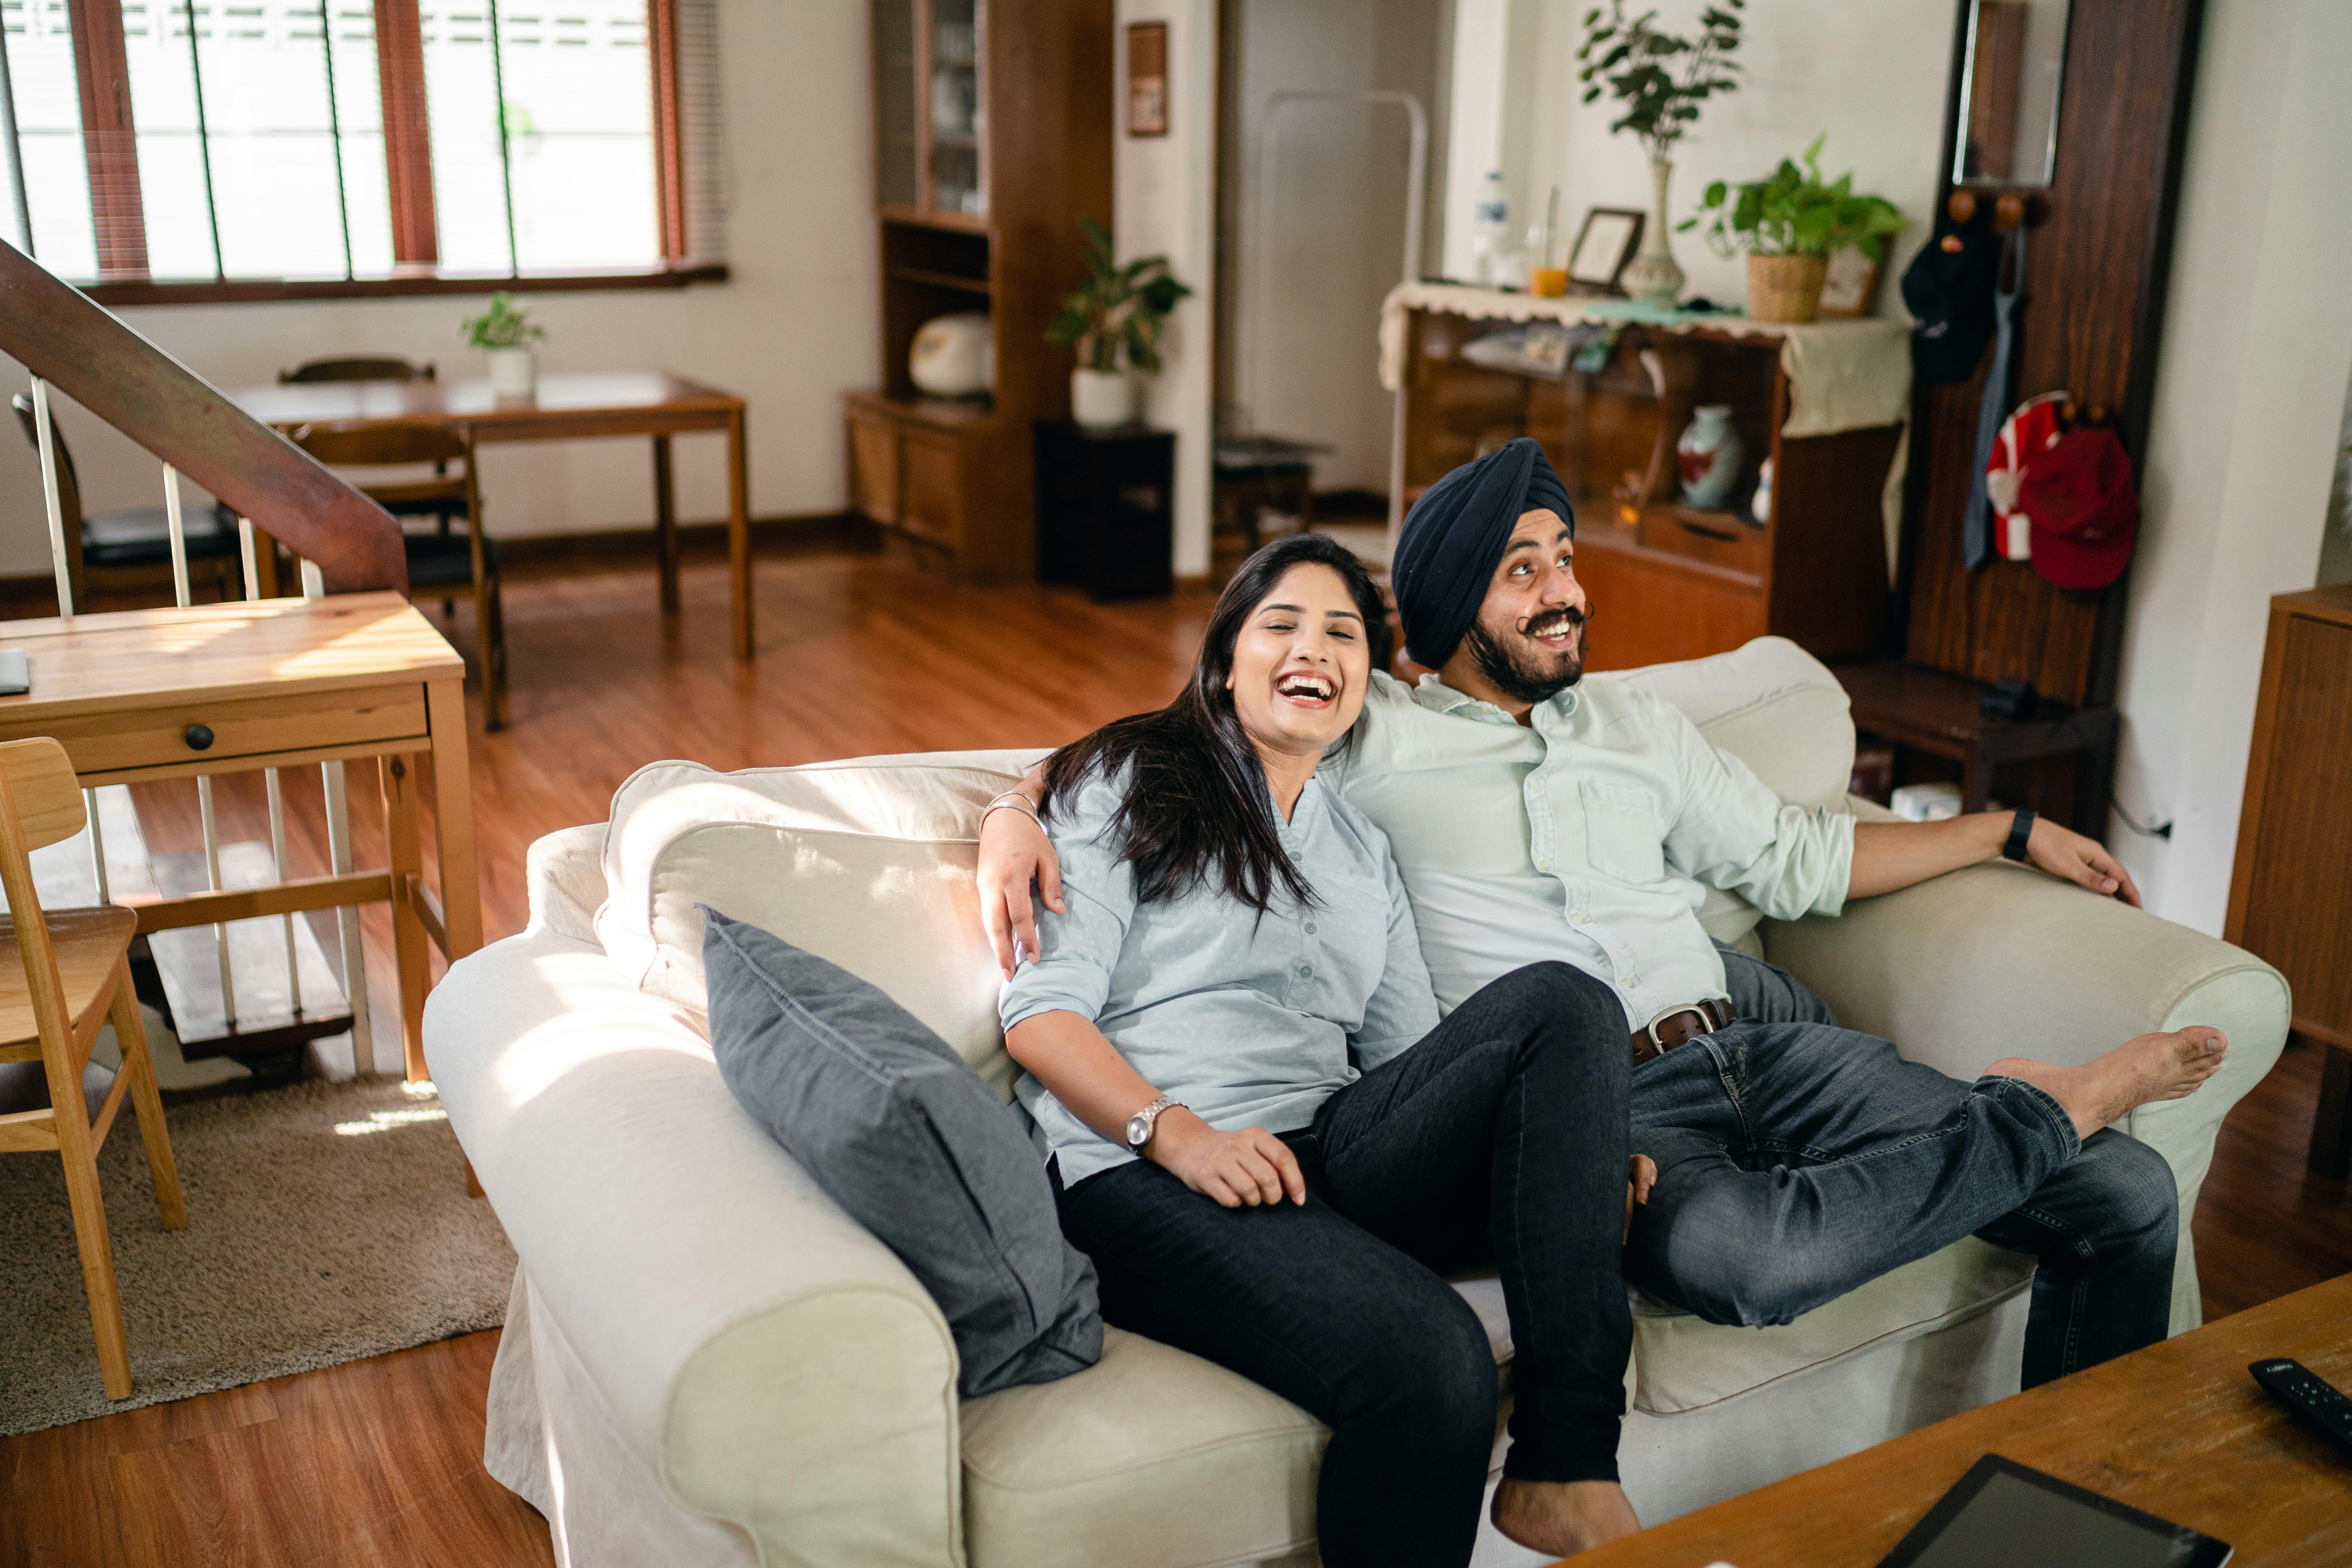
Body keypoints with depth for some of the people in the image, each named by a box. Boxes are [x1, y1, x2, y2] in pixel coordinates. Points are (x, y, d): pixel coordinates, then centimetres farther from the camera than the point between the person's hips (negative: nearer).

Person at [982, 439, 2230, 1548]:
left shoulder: (1635, 724, 24)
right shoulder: (1368, 733, 7)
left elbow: (1795, 859, 30)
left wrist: (2013, 832, 34)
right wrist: (1013, 818, -16)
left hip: (1752, 1036, 6)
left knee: (2126, 1198, -8)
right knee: (1737, 1255, -41)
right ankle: (2046, 1108, -15)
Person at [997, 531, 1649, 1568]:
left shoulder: (1362, 849, 27)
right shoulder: (1131, 781, 10)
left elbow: (1414, 1054, 19)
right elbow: (1041, 1013, -1)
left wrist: (1576, 1146, 0)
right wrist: (1176, 1131, -18)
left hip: (1329, 1152, 6)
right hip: (1146, 1172, -5)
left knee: (1559, 1004, -21)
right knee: (1431, 1358, -33)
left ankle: (1566, 1463, -23)